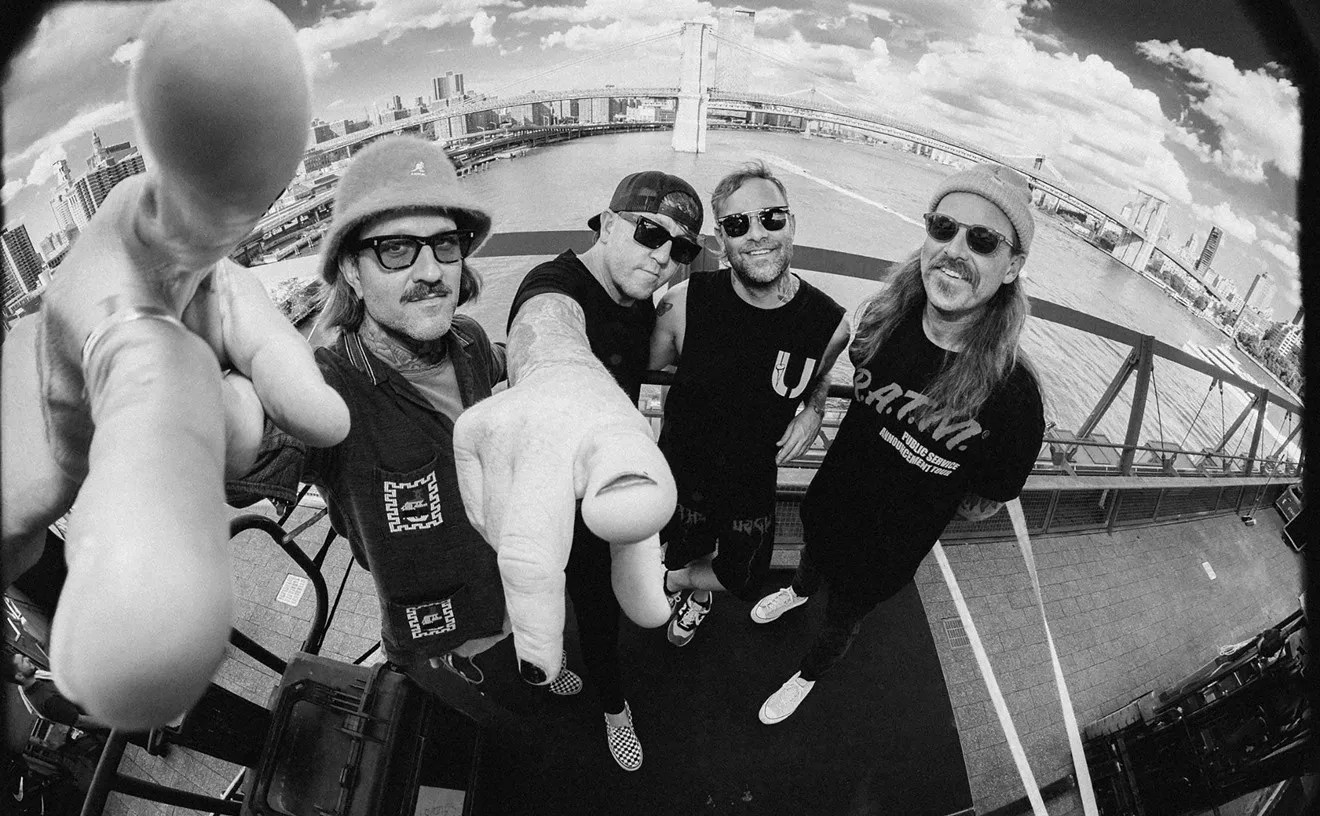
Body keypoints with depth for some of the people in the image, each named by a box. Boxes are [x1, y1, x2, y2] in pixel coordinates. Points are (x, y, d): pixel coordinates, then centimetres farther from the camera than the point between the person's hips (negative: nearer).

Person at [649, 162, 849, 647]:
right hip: (679, 476, -1)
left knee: (741, 583, 22)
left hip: (753, 485, 2)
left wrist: (813, 410, -14)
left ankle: (673, 583, 55)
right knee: (689, 554, 25)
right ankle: (697, 593, 63)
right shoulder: (684, 303, -24)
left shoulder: (829, 322, -18)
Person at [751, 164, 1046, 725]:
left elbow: (983, 506, -14)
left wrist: (911, 488, -16)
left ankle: (808, 676, 59)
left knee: (842, 621, 24)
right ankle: (800, 590, 72)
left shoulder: (1013, 398, -33)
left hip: (887, 552, -3)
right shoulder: (885, 318, -23)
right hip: (830, 500, 3)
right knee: (813, 557, 35)